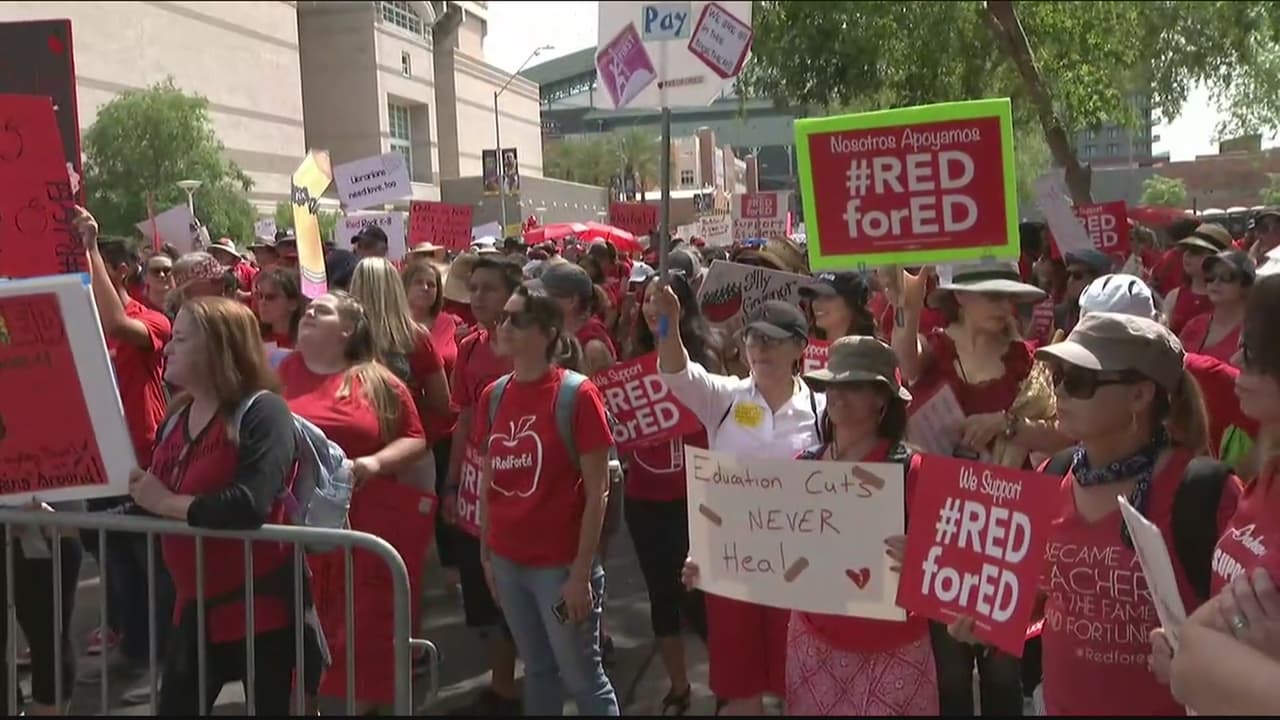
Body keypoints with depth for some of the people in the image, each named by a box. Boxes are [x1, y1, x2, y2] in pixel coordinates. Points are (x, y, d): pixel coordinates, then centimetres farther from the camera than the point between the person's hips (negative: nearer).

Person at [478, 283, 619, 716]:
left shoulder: (578, 395, -13)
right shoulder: (494, 396, 3)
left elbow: (596, 492, -13)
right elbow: (488, 480, 12)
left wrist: (582, 571, -15)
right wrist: (486, 553, 9)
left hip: (560, 563, -5)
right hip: (509, 561, 5)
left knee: (583, 678, 7)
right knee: (538, 670, 19)